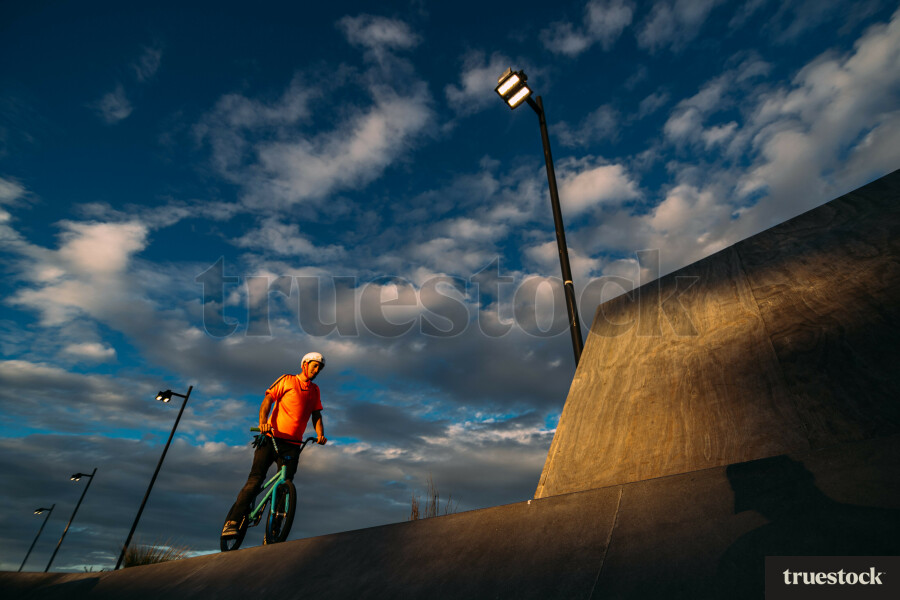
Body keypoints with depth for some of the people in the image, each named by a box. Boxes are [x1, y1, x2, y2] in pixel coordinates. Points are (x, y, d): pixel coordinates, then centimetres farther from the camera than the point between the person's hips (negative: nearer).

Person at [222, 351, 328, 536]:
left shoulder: (315, 390, 17)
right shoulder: (287, 380, 5)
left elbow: (316, 415, 12)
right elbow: (267, 401, -4)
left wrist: (320, 434, -6)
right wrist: (263, 422, -21)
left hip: (292, 444, 3)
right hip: (272, 437, -3)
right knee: (256, 479, -12)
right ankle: (232, 522, -3)